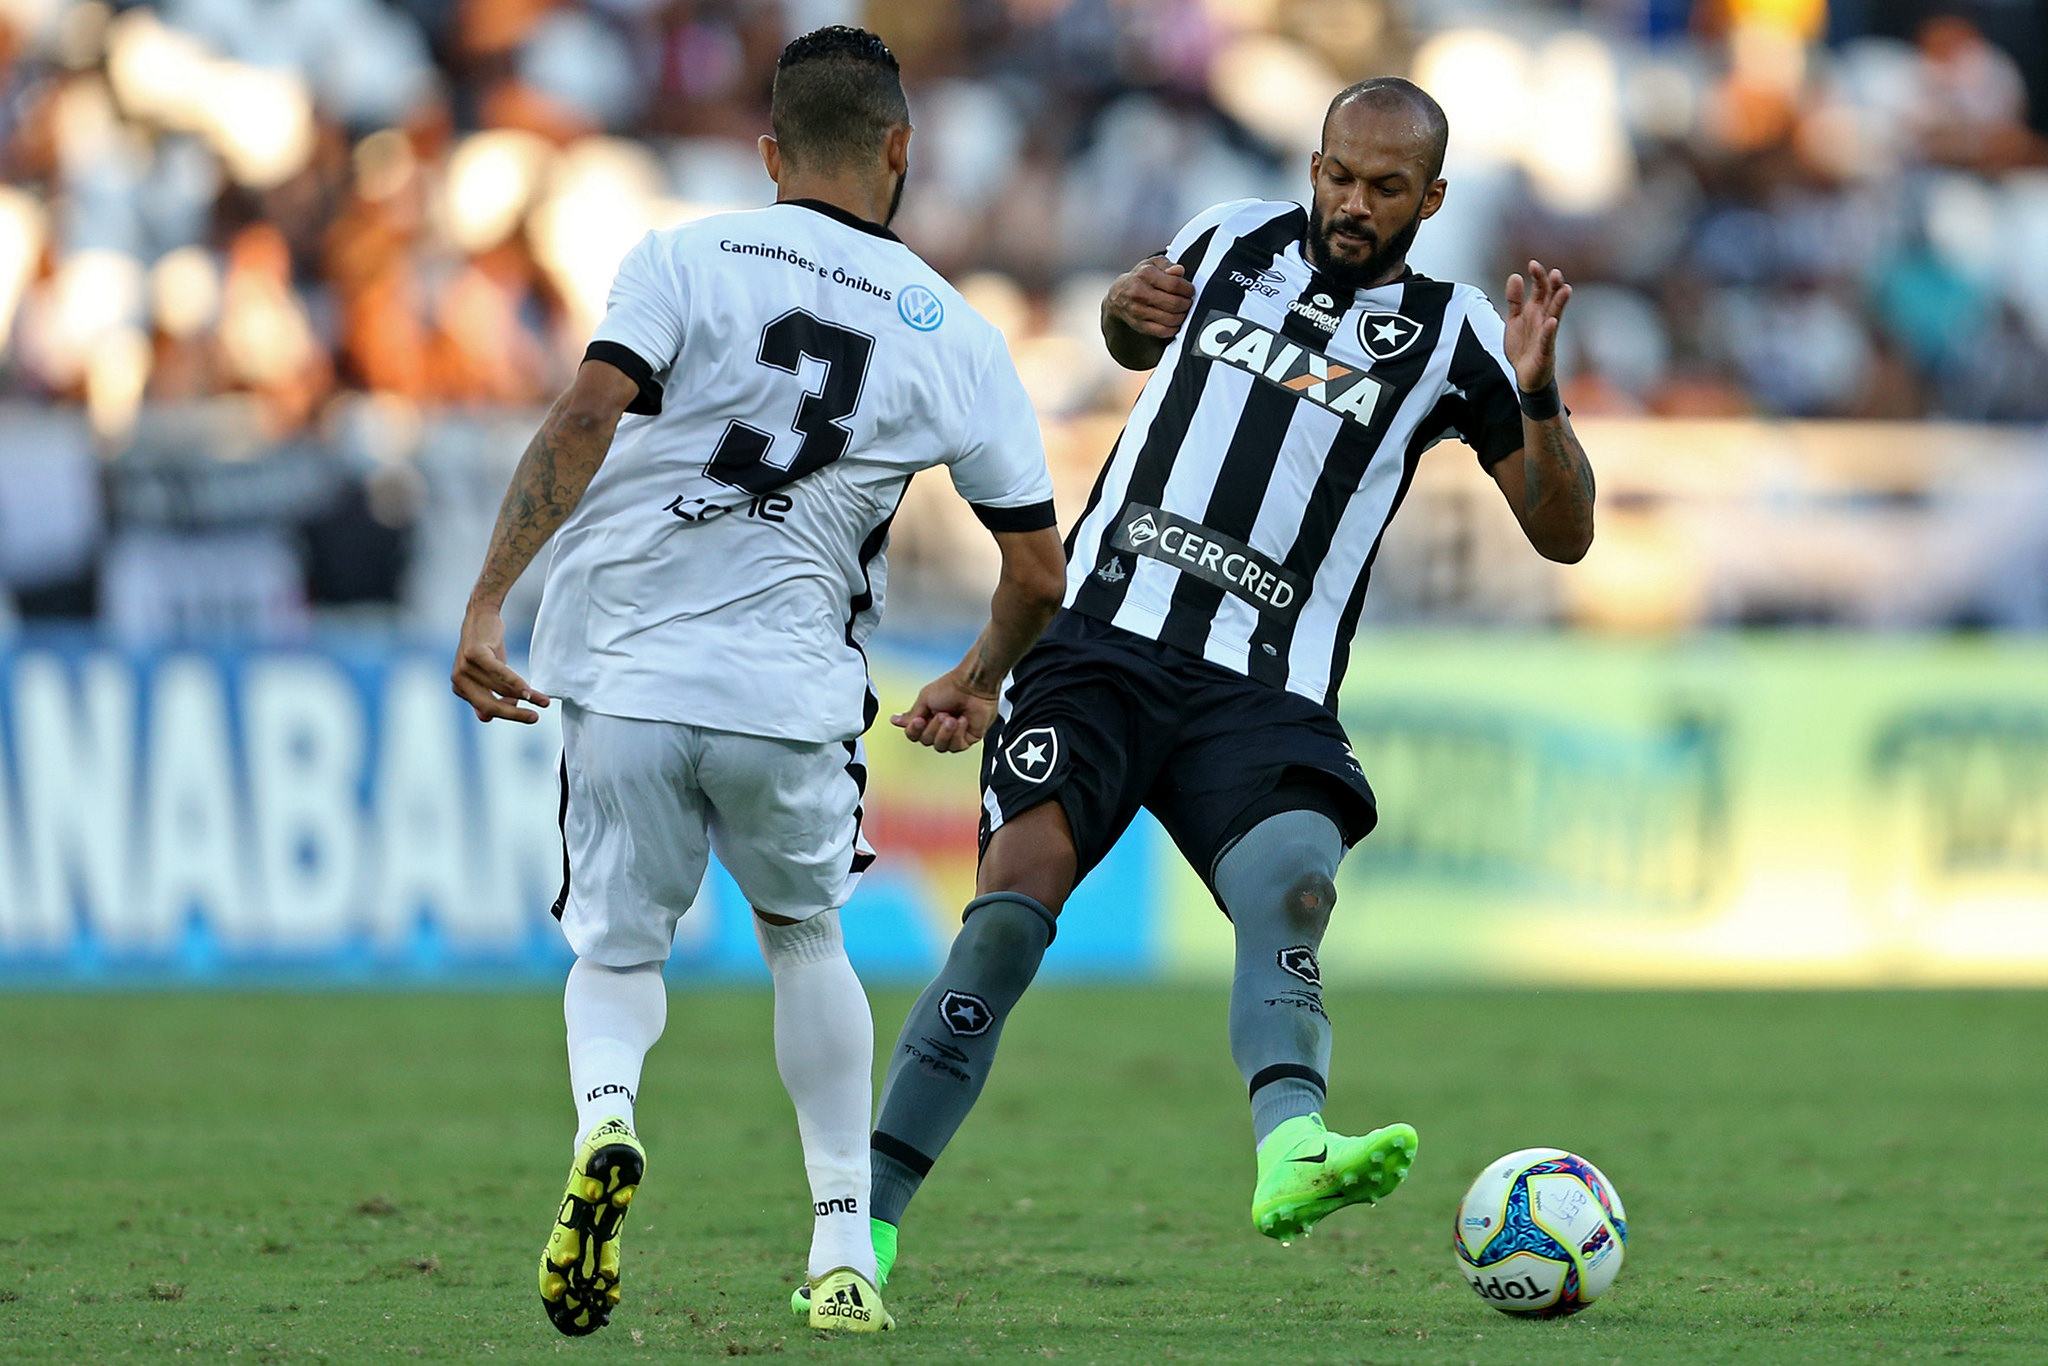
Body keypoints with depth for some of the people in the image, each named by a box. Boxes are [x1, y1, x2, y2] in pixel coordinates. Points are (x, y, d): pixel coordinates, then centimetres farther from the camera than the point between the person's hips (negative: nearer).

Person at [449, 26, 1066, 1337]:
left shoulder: (688, 259, 0)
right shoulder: (958, 338, 6)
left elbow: (586, 418, -15)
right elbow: (1038, 574, 9)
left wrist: (489, 600, -14)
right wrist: (978, 685, 29)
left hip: (621, 673, -1)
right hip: (791, 686, 1)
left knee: (618, 948, 17)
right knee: (805, 935, 26)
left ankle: (606, 1115, -17)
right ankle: (845, 1250, 20)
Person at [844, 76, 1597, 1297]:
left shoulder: (1448, 335, 7)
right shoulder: (1235, 243, 13)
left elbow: (1563, 532, 5)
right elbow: (1136, 342, 36)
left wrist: (1537, 397, -12)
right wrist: (1128, 309, 11)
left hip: (1262, 689, 0)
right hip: (1104, 639, 1)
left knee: (1296, 897, -30)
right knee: (1016, 902, -19)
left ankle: (1291, 1154, -55)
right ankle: (866, 1218, -16)